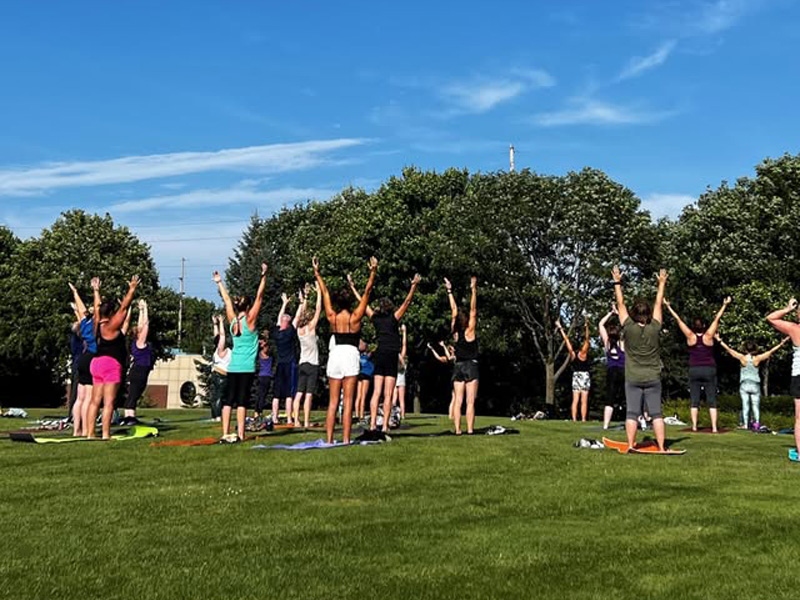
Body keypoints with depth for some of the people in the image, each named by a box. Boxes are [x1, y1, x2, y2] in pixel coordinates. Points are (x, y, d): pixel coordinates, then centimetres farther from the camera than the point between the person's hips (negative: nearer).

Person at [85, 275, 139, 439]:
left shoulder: (98, 324, 12)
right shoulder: (110, 326, -9)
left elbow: (97, 308, 27)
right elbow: (124, 307, -10)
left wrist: (96, 290, 38)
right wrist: (132, 289, -5)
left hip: (97, 363, 9)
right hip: (110, 364, -9)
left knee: (95, 401, 7)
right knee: (108, 402, -11)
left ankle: (90, 433, 7)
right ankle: (106, 435, -14)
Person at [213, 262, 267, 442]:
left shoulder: (233, 320, 4)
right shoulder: (249, 320, -8)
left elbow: (227, 300, 16)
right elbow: (259, 297, -10)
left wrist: (219, 283, 27)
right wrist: (264, 276, -9)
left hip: (233, 366, 5)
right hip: (247, 367, -5)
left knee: (228, 400, 5)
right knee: (242, 401, -5)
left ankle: (225, 434, 2)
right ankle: (240, 435, -6)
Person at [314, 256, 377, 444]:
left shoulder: (332, 317, 6)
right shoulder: (355, 317, 0)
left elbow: (325, 292, 15)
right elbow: (367, 292, 0)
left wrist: (317, 273, 24)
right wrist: (373, 272, -2)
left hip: (335, 355, 3)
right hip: (350, 354, -3)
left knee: (332, 401, 6)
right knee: (348, 401, -5)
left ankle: (329, 440, 3)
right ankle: (345, 440, -8)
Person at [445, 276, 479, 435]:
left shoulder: (455, 333, 3)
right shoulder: (469, 332, -7)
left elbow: (454, 310, 10)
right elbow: (473, 310, -11)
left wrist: (450, 291, 15)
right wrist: (474, 290, -12)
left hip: (458, 367, 4)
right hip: (471, 367, -4)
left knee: (458, 401, 0)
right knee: (470, 402, -6)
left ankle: (457, 430, -4)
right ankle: (470, 430, -11)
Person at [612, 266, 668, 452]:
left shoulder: (629, 328, -10)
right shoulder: (654, 328, -7)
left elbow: (620, 304, -1)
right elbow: (658, 304, 5)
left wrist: (617, 283, 8)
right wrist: (662, 283, 17)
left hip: (633, 379, -1)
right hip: (653, 378, 1)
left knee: (632, 413, 0)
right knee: (656, 414, 3)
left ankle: (630, 447, -3)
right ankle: (661, 447, 1)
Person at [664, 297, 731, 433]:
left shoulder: (690, 336, -5)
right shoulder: (708, 336, -6)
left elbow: (678, 319, -2)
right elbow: (717, 318, -1)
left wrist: (668, 306, 3)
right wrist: (725, 305, 4)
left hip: (694, 370, 1)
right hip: (709, 370, -1)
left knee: (695, 400, 5)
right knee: (712, 400, 0)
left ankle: (694, 426, 1)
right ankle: (714, 427, -4)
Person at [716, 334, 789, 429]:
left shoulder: (742, 357, -7)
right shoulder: (758, 358, -5)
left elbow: (728, 349, -3)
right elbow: (771, 351, 1)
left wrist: (719, 340, 4)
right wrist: (782, 343, 9)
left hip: (744, 385, 0)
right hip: (755, 385, 0)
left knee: (745, 405, 1)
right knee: (756, 405, 4)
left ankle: (745, 424, -3)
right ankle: (757, 422, -6)